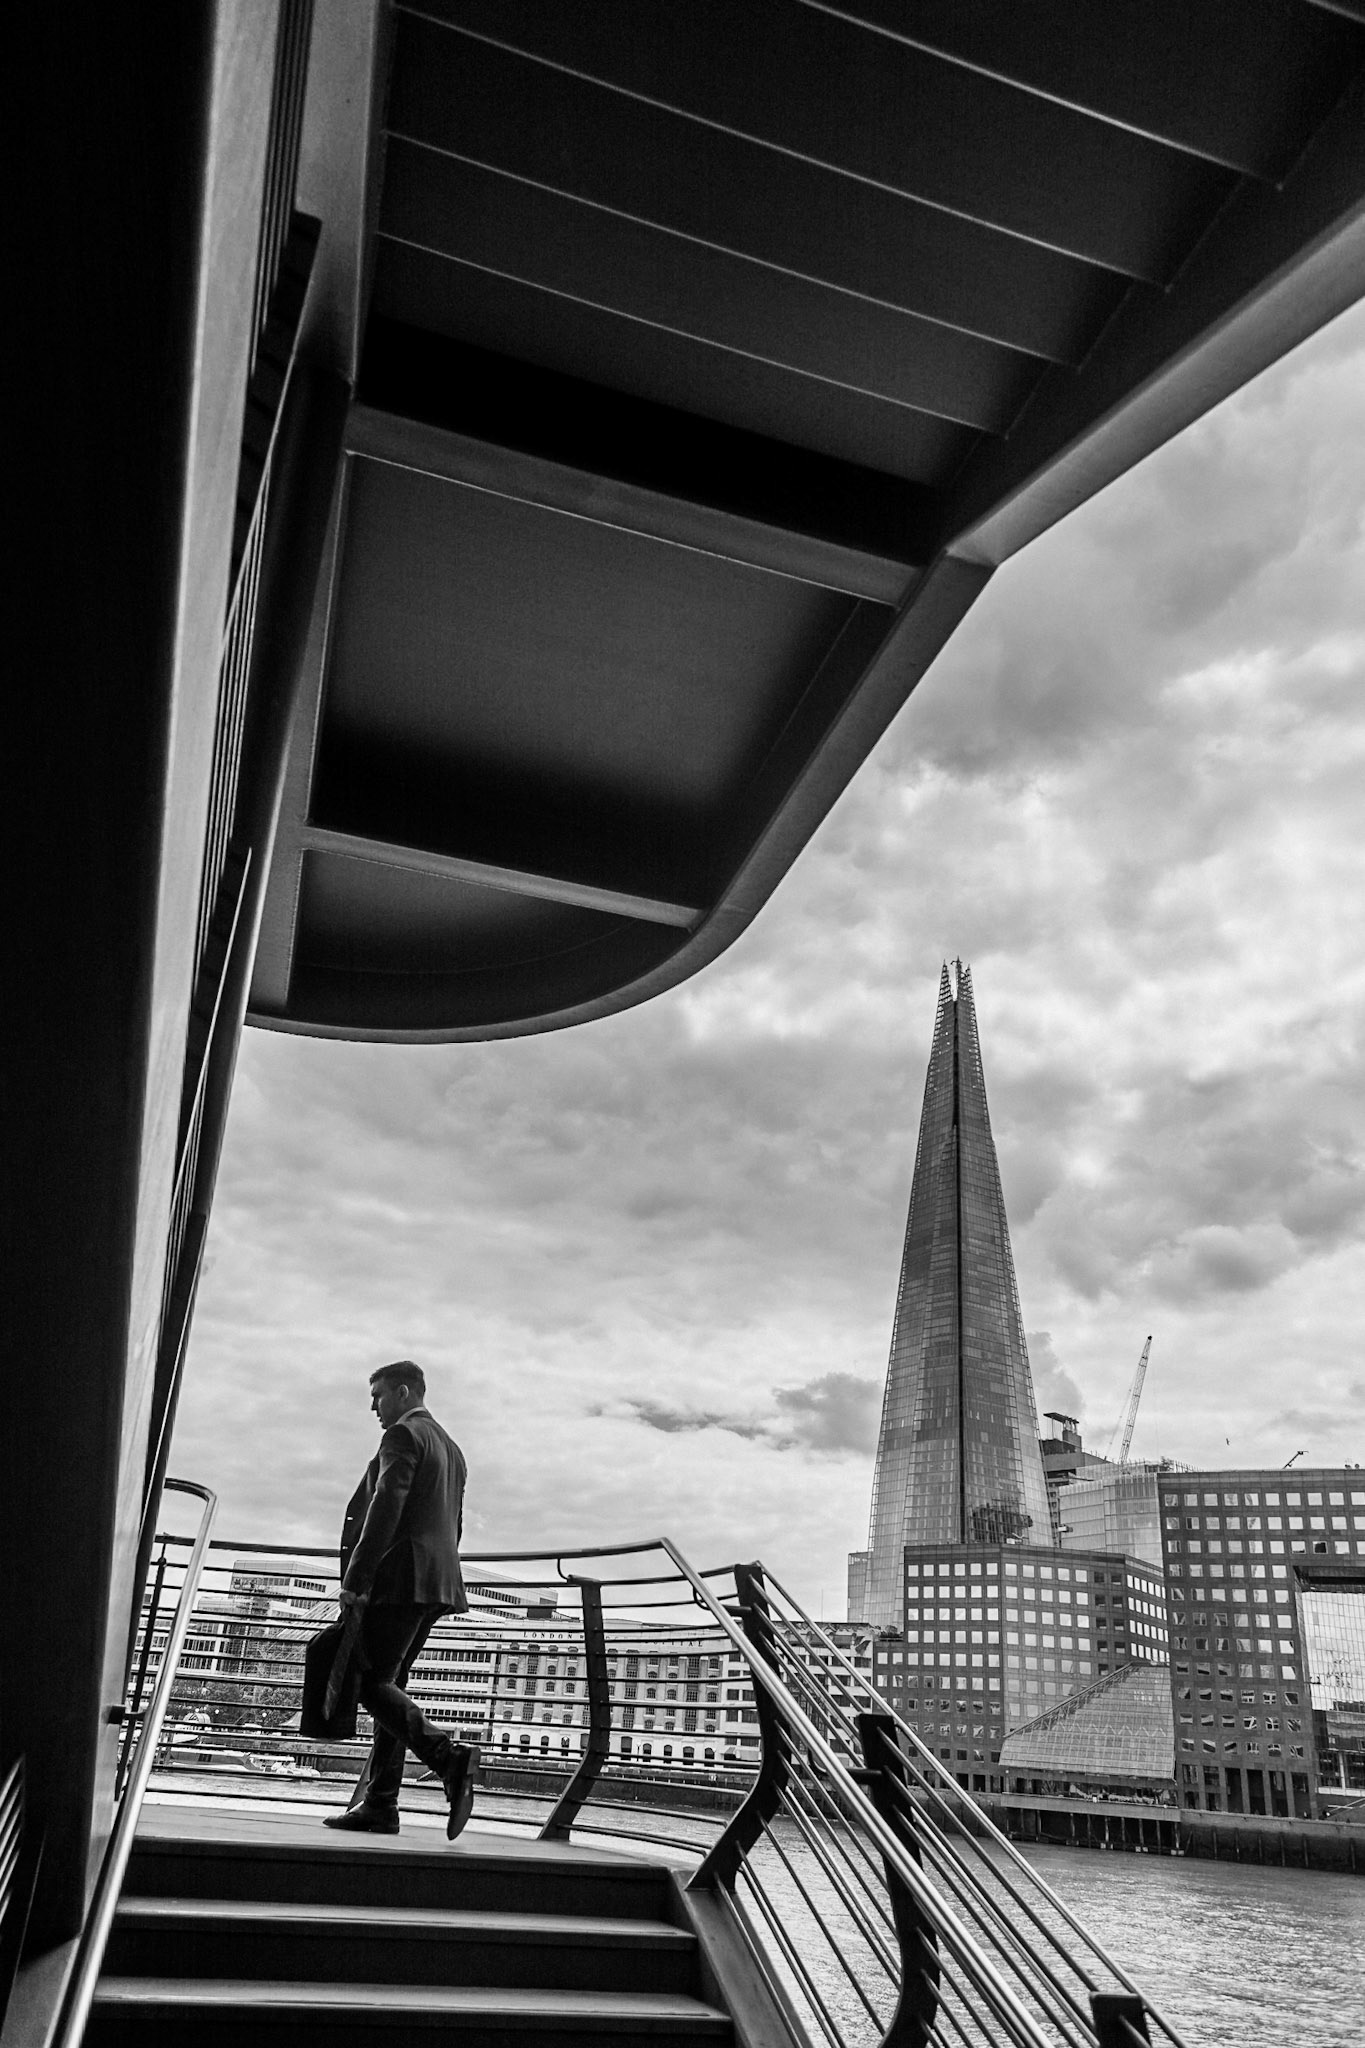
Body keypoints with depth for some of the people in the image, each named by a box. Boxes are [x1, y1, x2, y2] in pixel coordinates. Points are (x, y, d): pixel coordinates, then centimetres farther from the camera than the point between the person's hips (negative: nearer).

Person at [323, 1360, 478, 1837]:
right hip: (436, 1581, 9)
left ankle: (449, 1758, -22)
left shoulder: (403, 1436, -6)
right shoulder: (451, 1449, 23)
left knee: (372, 1684, -9)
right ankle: (377, 1805, 11)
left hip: (400, 1578, -9)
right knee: (388, 1684, 11)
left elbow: (385, 1510, -17)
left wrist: (354, 1579, -18)